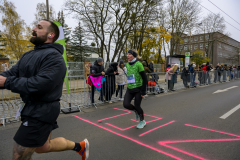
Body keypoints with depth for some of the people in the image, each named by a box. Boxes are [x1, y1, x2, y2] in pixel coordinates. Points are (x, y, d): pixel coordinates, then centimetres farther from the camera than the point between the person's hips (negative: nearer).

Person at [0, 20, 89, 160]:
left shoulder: (54, 56, -17)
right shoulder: (29, 55, 12)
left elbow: (41, 84, -28)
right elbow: (12, 74, 6)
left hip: (42, 111, -9)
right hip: (32, 108, 9)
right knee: (43, 147, 23)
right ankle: (80, 146, 40)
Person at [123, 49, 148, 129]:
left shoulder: (138, 64, -14)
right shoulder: (127, 64, 6)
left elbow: (144, 78, -13)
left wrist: (143, 91, -15)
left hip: (138, 89, -5)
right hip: (130, 89, 6)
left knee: (137, 106, 1)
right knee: (126, 104, -6)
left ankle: (142, 121, 30)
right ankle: (136, 111, 27)